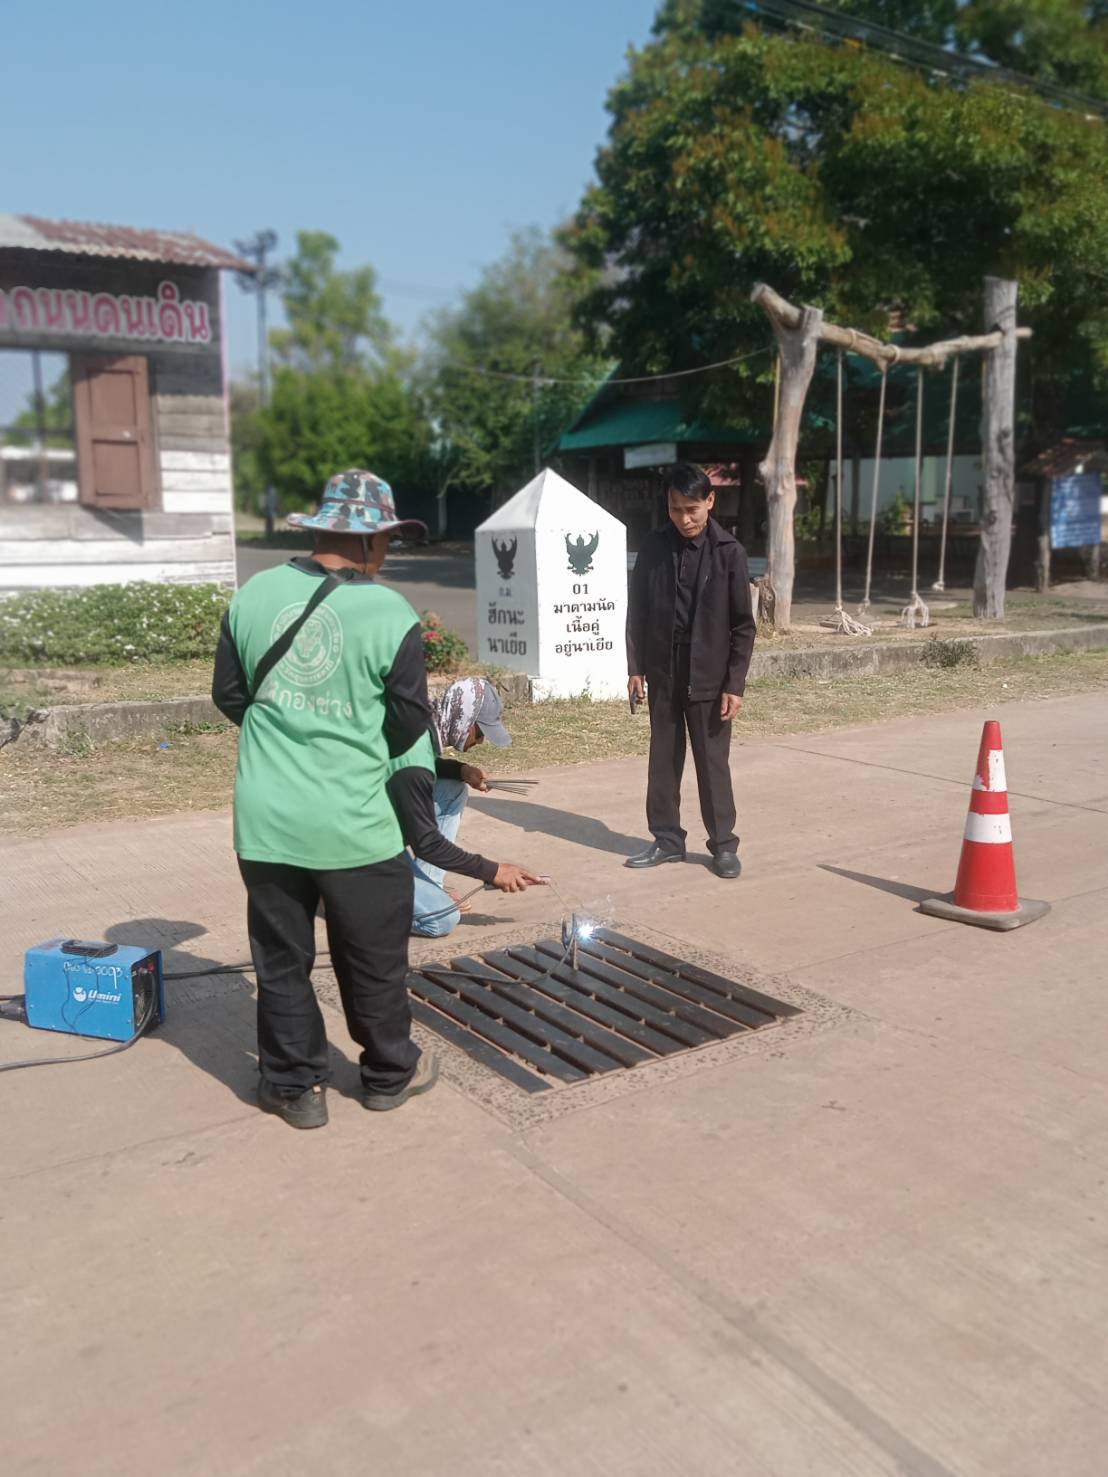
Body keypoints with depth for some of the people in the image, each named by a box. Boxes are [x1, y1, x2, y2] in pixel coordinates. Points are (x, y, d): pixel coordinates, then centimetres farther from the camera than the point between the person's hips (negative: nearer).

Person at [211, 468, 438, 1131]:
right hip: (354, 822, -3)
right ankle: (391, 1074, 34)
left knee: (282, 959, 16)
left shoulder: (255, 594, -2)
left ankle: (296, 1087, 29)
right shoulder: (392, 615, -13)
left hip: (266, 819, 3)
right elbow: (411, 723, -5)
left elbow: (229, 695, 7)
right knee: (374, 961, 16)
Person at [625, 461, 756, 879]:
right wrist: (635, 668, 2)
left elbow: (743, 624, -5)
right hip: (662, 675, 3)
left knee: (713, 763, 4)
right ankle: (667, 839, 21)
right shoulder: (654, 549, 1)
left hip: (709, 677, -3)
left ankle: (723, 844, 15)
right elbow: (637, 612, 6)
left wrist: (735, 683, -9)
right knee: (663, 761, 10)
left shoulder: (729, 552, -7)